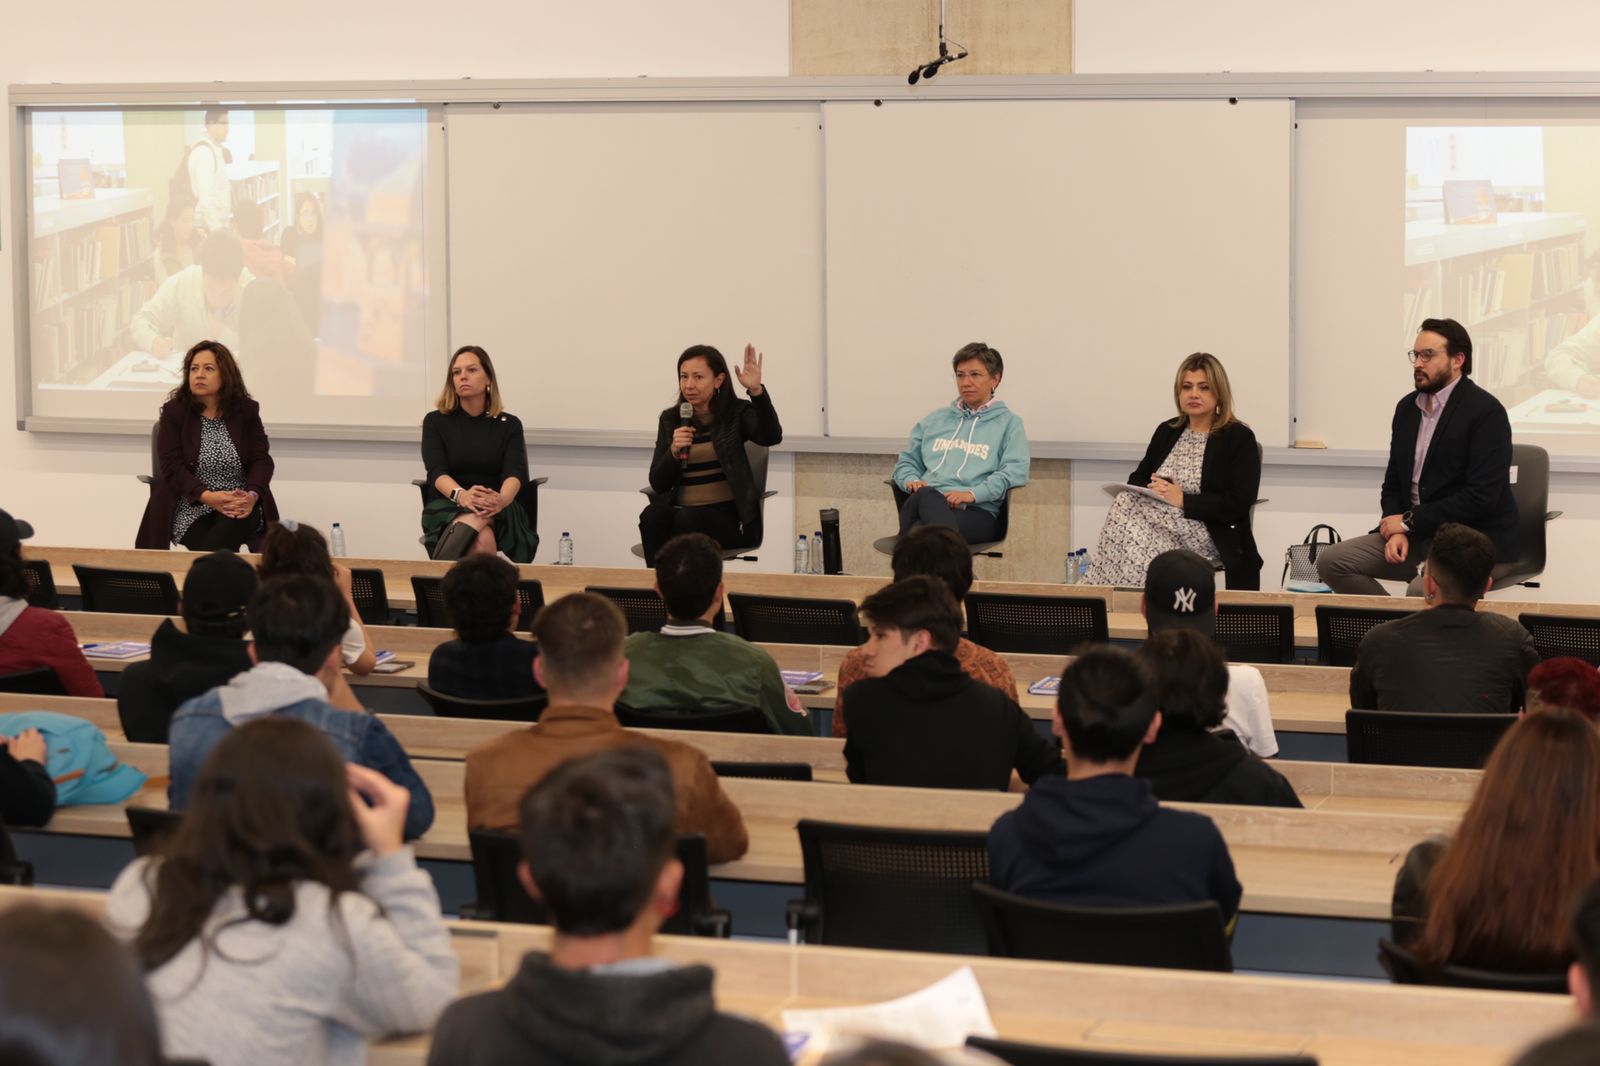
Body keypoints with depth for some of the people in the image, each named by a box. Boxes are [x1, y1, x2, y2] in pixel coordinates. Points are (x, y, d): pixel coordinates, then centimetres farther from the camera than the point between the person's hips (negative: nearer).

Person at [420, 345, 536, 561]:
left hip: (498, 513, 1)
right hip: (447, 509, -1)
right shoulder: (436, 421, 7)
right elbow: (437, 473, -8)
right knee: (482, 541, -36)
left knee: (478, 518, -38)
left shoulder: (509, 425, 9)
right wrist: (461, 495, -31)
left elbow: (515, 474, -7)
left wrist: (501, 500, -32)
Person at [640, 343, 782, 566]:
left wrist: (756, 391, -33)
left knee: (685, 520, -34)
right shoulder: (670, 419, 11)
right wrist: (674, 452, -11)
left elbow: (771, 437, -20)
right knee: (652, 516, -30)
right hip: (680, 512, 3)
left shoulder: (736, 413, 3)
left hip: (727, 516, -3)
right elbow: (657, 484, 8)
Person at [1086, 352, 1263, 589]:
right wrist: (1151, 489, -9)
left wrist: (1183, 500, -17)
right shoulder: (1166, 432, 18)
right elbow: (1137, 479, 17)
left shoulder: (1239, 438, -2)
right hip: (1160, 520, 6)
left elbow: (1239, 505, -12)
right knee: (1124, 504, -27)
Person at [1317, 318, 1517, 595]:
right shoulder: (1407, 408, 11)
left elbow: (1481, 496, -19)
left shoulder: (1486, 412, -12)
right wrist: (1396, 530, -6)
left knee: (1421, 590, -37)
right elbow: (1393, 482, 16)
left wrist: (1409, 521, -14)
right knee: (1330, 562, -7)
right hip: (1417, 535, 8)